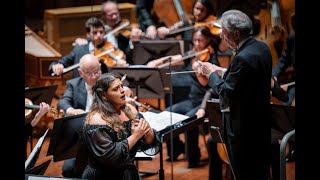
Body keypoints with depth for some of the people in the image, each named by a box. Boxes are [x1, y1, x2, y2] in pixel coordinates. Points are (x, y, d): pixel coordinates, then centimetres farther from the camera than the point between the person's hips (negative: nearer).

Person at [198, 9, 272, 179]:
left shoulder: (243, 58, -26)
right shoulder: (261, 47, 3)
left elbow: (227, 93, -23)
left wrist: (212, 73, -8)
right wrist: (222, 71, 9)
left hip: (243, 127, -9)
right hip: (261, 121, 9)